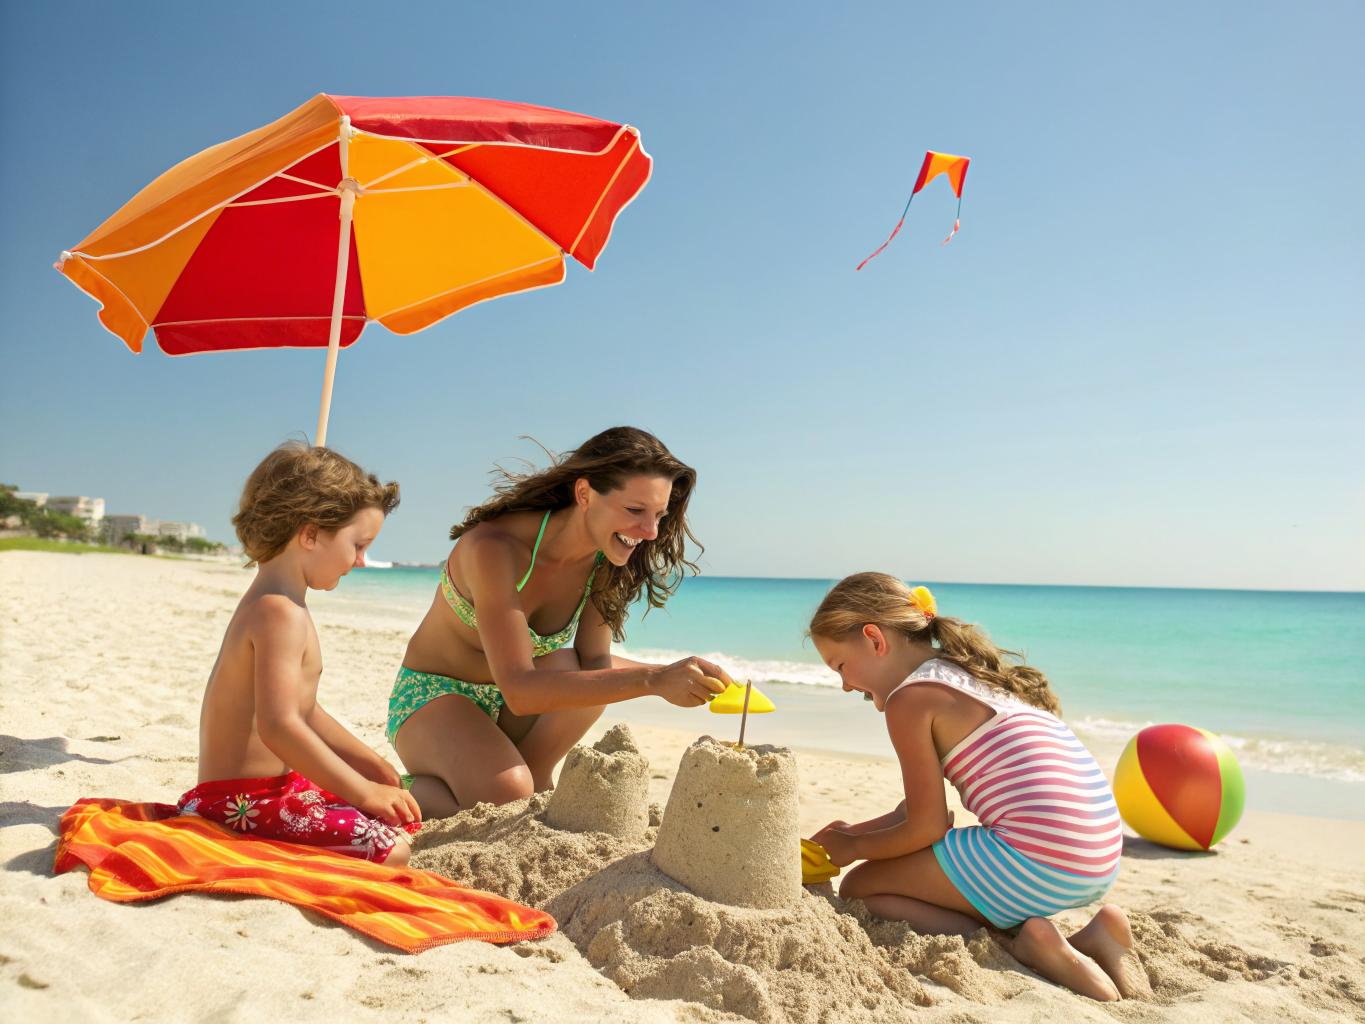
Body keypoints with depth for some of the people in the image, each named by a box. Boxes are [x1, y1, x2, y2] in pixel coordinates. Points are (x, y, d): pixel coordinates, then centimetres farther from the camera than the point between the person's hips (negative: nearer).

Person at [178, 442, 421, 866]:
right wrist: (364, 791, -24)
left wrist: (366, 761, 23)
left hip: (278, 784, 11)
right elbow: (279, 727, -31)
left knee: (401, 822, 12)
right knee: (390, 850, -24)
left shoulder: (272, 607, 15)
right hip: (242, 802, -11)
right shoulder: (280, 613, -21)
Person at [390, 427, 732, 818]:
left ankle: (533, 775, -3)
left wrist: (676, 674, -30)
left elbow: (594, 662, -12)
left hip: (504, 710, 5)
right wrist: (651, 680, -47)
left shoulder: (604, 562, -13)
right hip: (433, 698, -5)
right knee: (505, 799, -29)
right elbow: (519, 690, -39)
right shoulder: (495, 547, -32)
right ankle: (400, 793, 0)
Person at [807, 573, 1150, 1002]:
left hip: (1035, 861, -10)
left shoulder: (908, 698, -8)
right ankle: (1089, 939, 10)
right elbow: (924, 806, 26)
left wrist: (854, 848, 11)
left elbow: (926, 829, -5)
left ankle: (1029, 949, -12)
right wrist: (853, 832, 27)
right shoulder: (973, 674, 20)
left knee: (858, 890, 5)